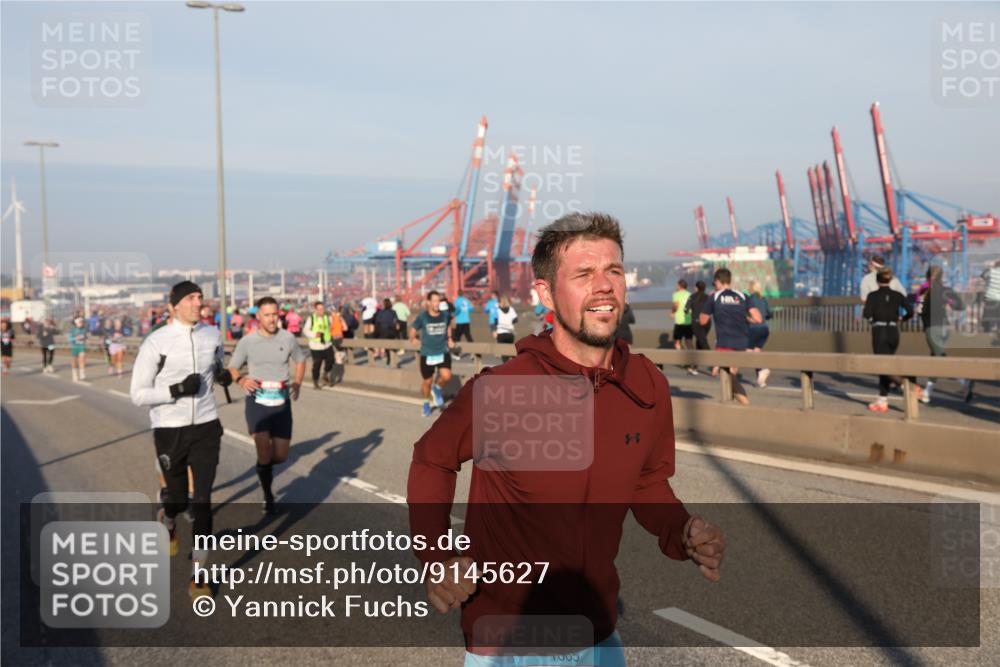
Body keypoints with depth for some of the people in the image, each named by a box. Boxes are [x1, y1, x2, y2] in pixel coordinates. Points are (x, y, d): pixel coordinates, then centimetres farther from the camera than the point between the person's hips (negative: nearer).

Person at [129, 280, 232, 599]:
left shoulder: (212, 334, 0)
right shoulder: (155, 342, -13)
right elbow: (138, 394, -10)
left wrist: (223, 375, -2)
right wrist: (177, 390, -23)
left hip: (206, 428, 2)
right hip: (170, 430, -2)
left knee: (203, 500, -3)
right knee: (179, 498, 13)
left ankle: (197, 575, 6)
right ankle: (167, 522, 52)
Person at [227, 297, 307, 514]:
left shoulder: (287, 338, 0)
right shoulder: (247, 342, -5)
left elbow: (300, 361, 16)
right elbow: (232, 368, 5)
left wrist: (297, 383, -2)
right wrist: (241, 380, -17)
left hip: (282, 402, 2)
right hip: (257, 402, -2)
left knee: (281, 456, 3)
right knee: (264, 453, -14)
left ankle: (264, 462, 42)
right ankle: (268, 496, 12)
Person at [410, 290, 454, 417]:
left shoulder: (445, 315, -2)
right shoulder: (422, 317, -10)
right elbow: (413, 329, 1)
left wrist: (449, 339, 18)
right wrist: (413, 338, -14)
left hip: (443, 352, 1)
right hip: (427, 354, -1)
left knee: (446, 376, -20)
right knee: (427, 382, 8)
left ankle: (437, 389, 15)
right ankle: (426, 403, 36)